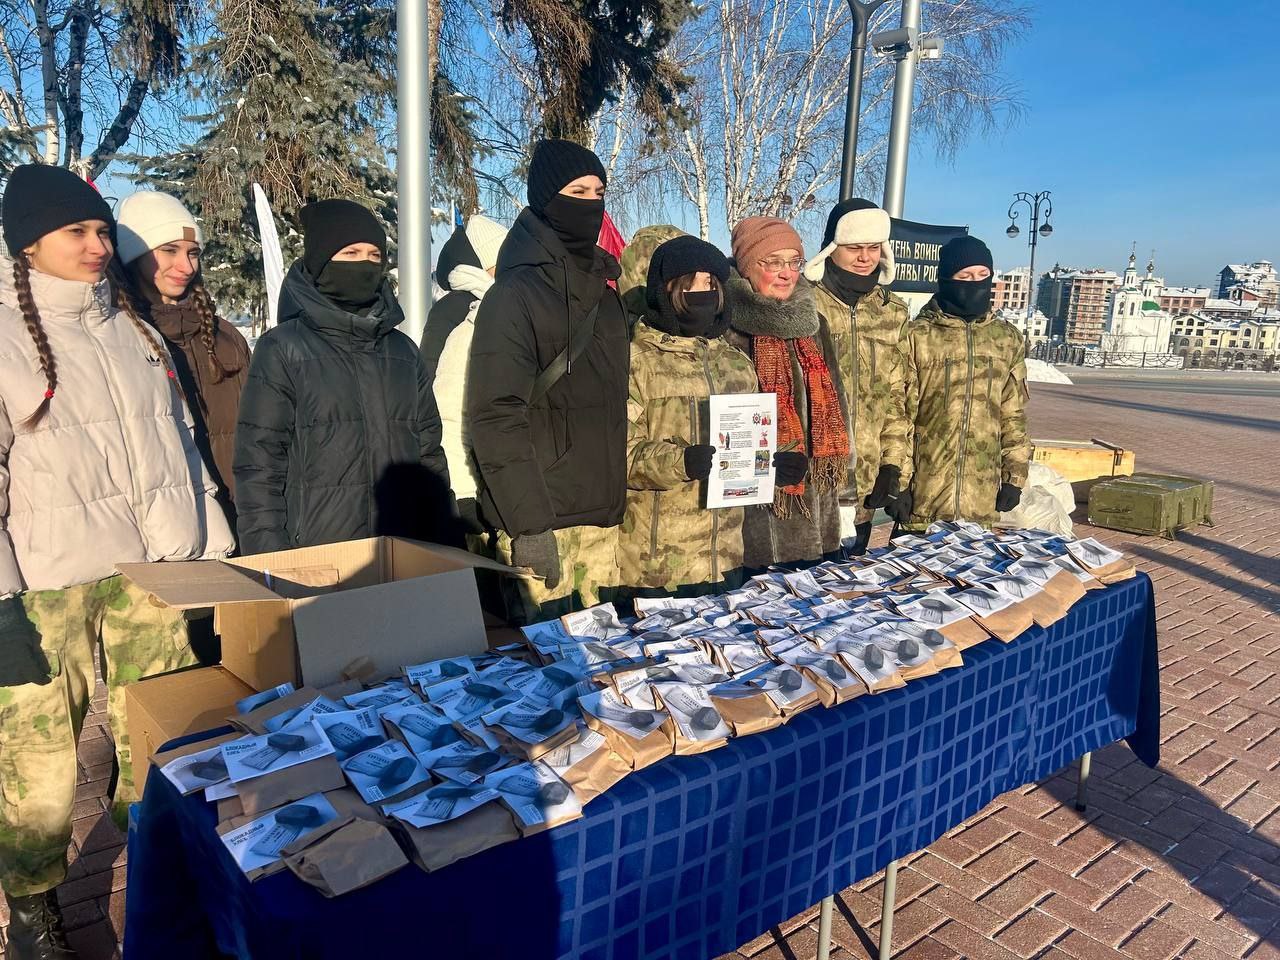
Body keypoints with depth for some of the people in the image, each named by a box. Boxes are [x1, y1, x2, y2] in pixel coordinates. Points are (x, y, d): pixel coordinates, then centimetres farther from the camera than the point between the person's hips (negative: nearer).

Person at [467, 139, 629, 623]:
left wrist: (619, 495, 13)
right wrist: (528, 522, -19)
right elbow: (496, 417, -15)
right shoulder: (516, 295, -8)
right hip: (542, 521, -7)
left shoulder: (604, 293, 14)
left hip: (603, 515, 7)